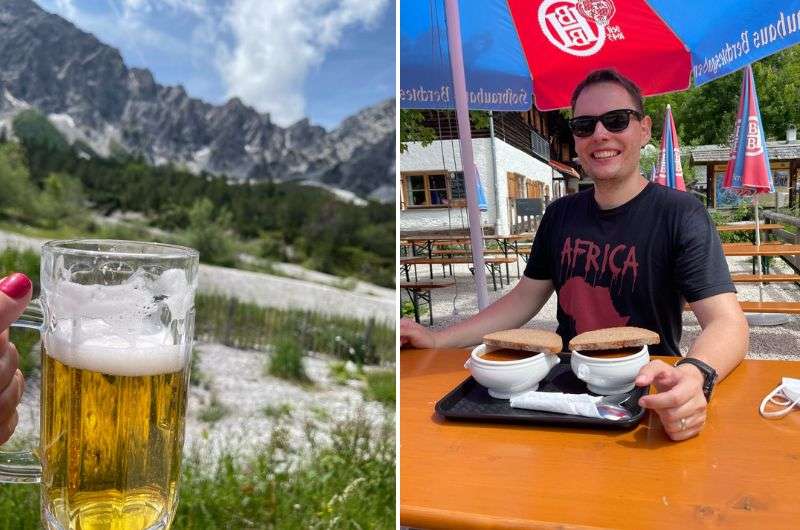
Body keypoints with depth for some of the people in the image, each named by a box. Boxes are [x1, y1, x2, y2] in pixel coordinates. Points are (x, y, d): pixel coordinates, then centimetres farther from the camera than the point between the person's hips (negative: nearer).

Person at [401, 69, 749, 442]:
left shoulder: (680, 215, -10)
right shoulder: (560, 215, 7)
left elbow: (727, 323, -19)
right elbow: (525, 297, 12)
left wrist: (696, 375, -43)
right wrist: (438, 340, 1)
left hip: (646, 393, -3)